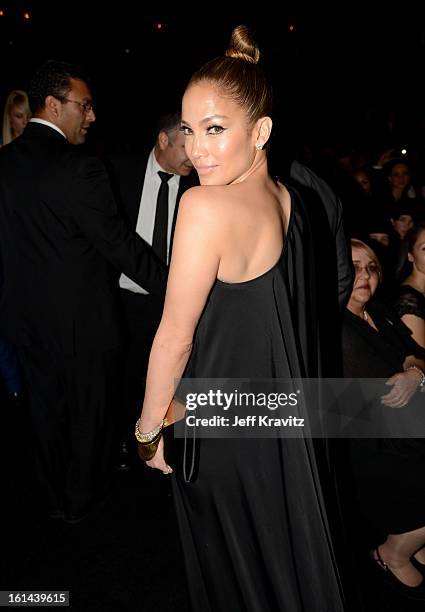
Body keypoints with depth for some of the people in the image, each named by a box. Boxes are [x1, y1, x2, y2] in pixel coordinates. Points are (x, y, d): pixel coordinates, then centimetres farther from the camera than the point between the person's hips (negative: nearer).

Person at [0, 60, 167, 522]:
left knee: (46, 411, 22)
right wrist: (174, 285, -9)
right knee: (89, 415, 15)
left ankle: (56, 498, 41)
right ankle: (81, 501, 36)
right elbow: (120, 244, -19)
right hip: (82, 322, -6)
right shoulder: (80, 170, -22)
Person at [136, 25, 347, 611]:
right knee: (285, 554, 28)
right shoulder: (290, 200, -2)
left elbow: (175, 337, -21)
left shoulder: (205, 205, -25)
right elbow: (293, 314, 7)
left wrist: (149, 428, -7)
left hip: (220, 423, -6)